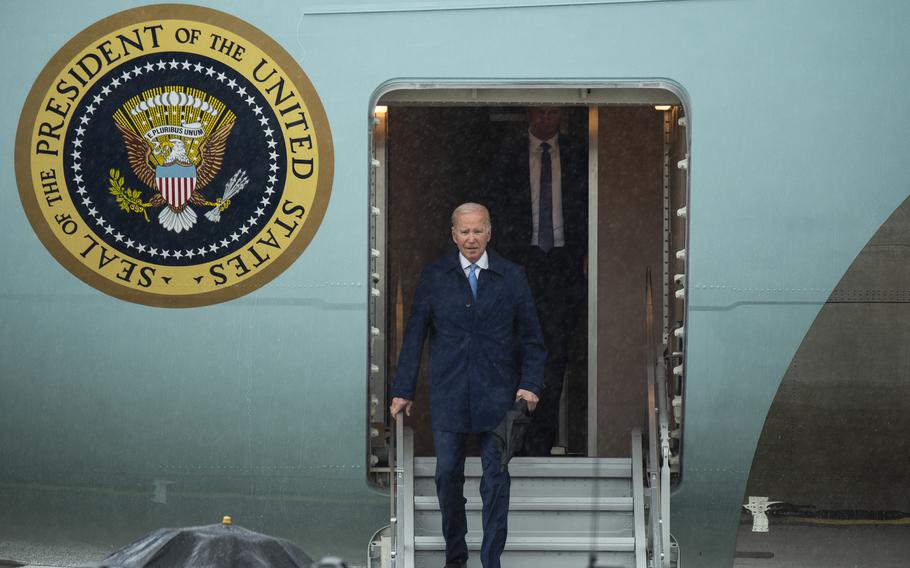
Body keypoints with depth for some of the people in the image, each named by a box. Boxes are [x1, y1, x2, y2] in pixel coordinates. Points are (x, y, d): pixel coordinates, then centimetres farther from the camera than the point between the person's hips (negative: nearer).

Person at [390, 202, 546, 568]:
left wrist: (530, 384, -7)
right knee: (448, 476, 5)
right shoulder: (434, 276, 3)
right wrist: (403, 390, 0)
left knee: (496, 480, -1)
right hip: (448, 396, 0)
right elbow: (414, 337, 3)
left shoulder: (512, 277, 3)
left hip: (497, 397, 0)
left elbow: (531, 338, 6)